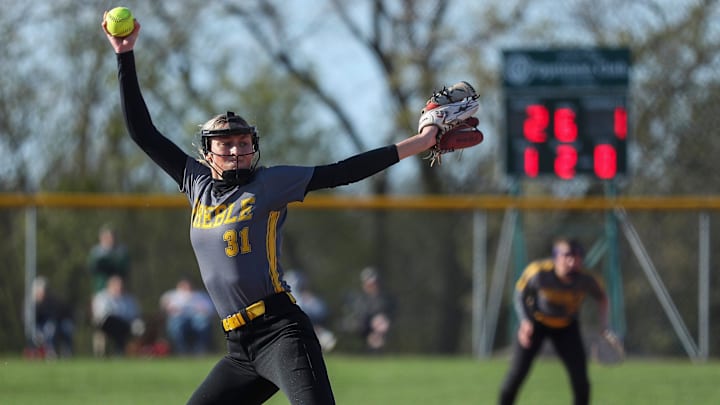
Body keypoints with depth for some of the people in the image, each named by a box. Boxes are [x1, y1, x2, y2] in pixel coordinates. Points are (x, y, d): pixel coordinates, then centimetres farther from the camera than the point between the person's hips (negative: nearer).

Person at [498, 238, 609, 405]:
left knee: (580, 379, -8)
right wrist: (525, 321, -26)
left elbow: (601, 297, -3)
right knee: (517, 373, -10)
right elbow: (520, 294, -12)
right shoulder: (538, 273, -31)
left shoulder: (586, 280, -26)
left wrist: (605, 327, -14)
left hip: (567, 327, 1)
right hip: (535, 321, -1)